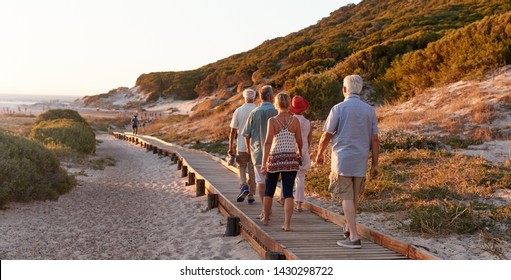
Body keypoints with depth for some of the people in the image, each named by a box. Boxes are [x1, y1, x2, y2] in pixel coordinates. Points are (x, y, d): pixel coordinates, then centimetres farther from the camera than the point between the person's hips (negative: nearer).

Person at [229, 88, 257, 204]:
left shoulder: (238, 111, -3)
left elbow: (233, 131, -2)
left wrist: (231, 147, 6)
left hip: (241, 146, 0)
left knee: (242, 168, 17)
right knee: (252, 171, 8)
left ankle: (243, 186, -7)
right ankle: (251, 196, 11)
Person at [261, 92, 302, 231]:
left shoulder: (272, 121, -8)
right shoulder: (295, 121, -2)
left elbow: (268, 142, -15)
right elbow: (299, 141, 6)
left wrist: (264, 163, -15)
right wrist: (299, 152, 27)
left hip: (274, 158, -1)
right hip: (291, 159, 1)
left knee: (269, 190, 17)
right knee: (288, 192, 2)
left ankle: (266, 218, 32)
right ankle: (287, 223, -7)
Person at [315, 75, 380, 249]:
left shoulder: (338, 109, -7)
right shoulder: (369, 110, 4)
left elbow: (326, 136, -5)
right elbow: (375, 140, 3)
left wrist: (319, 154, 12)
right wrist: (375, 164, 8)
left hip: (342, 159, -4)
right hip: (361, 161, 4)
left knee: (347, 198, -3)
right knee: (354, 197, 18)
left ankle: (354, 237, -8)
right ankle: (349, 229, 32)